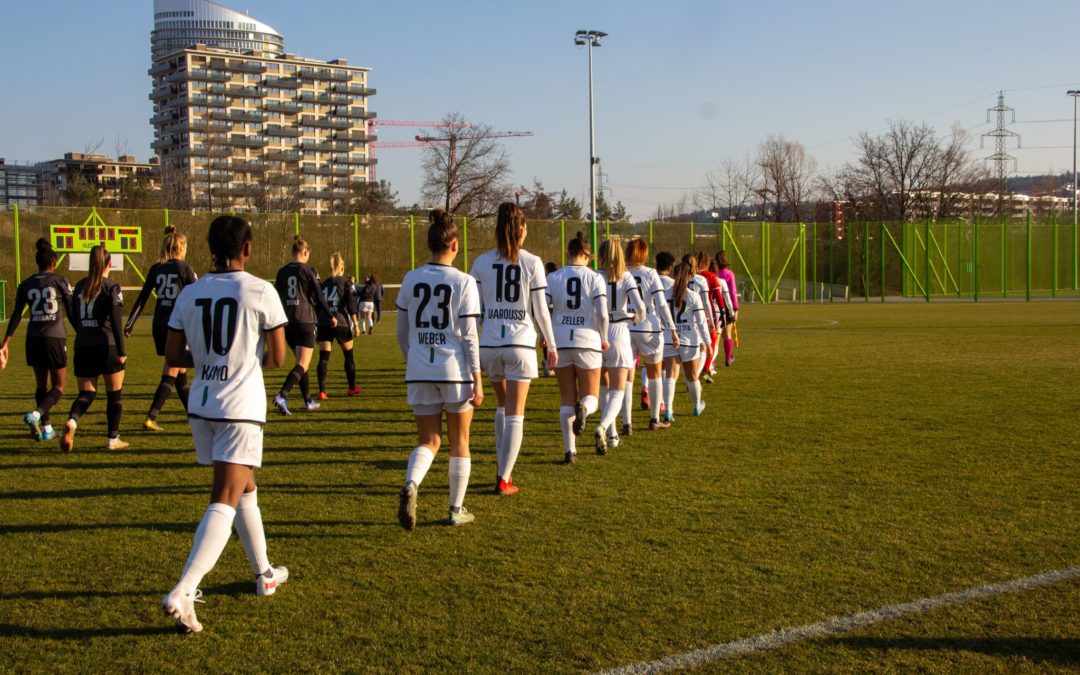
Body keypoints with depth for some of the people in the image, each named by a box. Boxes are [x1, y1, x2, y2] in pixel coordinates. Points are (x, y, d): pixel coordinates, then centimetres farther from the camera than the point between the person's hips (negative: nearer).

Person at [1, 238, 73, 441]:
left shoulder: (25, 285, 5)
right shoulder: (59, 281, -4)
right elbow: (71, 312, -2)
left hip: (33, 339, 4)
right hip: (55, 338, -4)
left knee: (42, 385, 16)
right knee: (59, 386, 5)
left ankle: (46, 429, 16)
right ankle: (35, 414, -20)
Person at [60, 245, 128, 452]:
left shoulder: (80, 286, 9)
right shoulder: (111, 287, -8)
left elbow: (73, 317, 15)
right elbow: (116, 320, -12)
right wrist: (121, 351, -9)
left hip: (82, 347, 5)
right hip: (107, 346, -5)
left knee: (86, 393, 9)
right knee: (114, 393, 9)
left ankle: (72, 421, -21)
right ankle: (113, 439, 13)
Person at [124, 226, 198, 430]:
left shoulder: (155, 269, 6)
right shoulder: (184, 268, -6)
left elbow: (142, 298, 4)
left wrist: (130, 324, 6)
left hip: (159, 326, 5)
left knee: (180, 370, 18)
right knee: (171, 374, -2)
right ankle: (151, 418, -11)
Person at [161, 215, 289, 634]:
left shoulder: (189, 293, 4)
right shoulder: (260, 292, -9)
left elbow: (172, 356, 7)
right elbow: (277, 357, -5)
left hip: (201, 406, 6)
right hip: (241, 409, -6)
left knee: (244, 488, 22)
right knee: (225, 502, -7)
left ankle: (265, 574, 33)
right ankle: (182, 592, -19)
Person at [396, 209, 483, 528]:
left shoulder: (411, 280, 2)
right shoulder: (464, 283, -9)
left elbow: (401, 332, 9)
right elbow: (469, 337, -9)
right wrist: (477, 379, -4)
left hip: (419, 372, 3)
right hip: (455, 370, -3)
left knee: (429, 441, 10)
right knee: (459, 442, 14)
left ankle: (410, 485, -20)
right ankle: (456, 510, 20)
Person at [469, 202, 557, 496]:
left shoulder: (481, 263, 1)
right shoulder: (532, 263, -5)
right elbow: (540, 310, -3)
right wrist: (551, 345, 8)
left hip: (489, 343, 3)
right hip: (520, 342, -3)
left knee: (503, 405, 22)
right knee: (515, 414, 4)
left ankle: (503, 470, 24)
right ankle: (504, 479, 3)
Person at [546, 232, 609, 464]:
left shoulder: (553, 278, 0)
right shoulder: (594, 278, -4)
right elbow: (602, 314, -10)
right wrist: (603, 338, 7)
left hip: (560, 342, 2)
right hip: (588, 341, -2)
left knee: (567, 399, 11)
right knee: (590, 396, 10)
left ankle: (569, 450, 5)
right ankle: (583, 409, -27)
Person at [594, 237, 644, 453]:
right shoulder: (626, 277, -1)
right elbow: (640, 306, -11)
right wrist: (637, 318, 11)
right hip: (619, 334, -1)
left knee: (604, 387, 22)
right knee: (617, 392, 0)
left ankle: (611, 434, 30)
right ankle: (602, 427, -27)